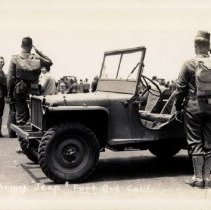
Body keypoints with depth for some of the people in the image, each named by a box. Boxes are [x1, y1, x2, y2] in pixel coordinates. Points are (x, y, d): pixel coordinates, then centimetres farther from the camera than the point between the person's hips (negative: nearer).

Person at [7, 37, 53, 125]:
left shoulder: (15, 59, -2)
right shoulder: (37, 59, 2)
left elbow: (10, 79, -4)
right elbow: (50, 62, 21)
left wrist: (9, 95, 1)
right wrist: (38, 52, 18)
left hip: (19, 91, -1)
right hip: (34, 91, 1)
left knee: (21, 116, 4)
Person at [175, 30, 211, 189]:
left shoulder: (189, 64, -5)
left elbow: (180, 88, -4)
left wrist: (177, 108, 5)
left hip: (193, 107, -2)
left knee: (195, 143, 4)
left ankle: (198, 178, 6)